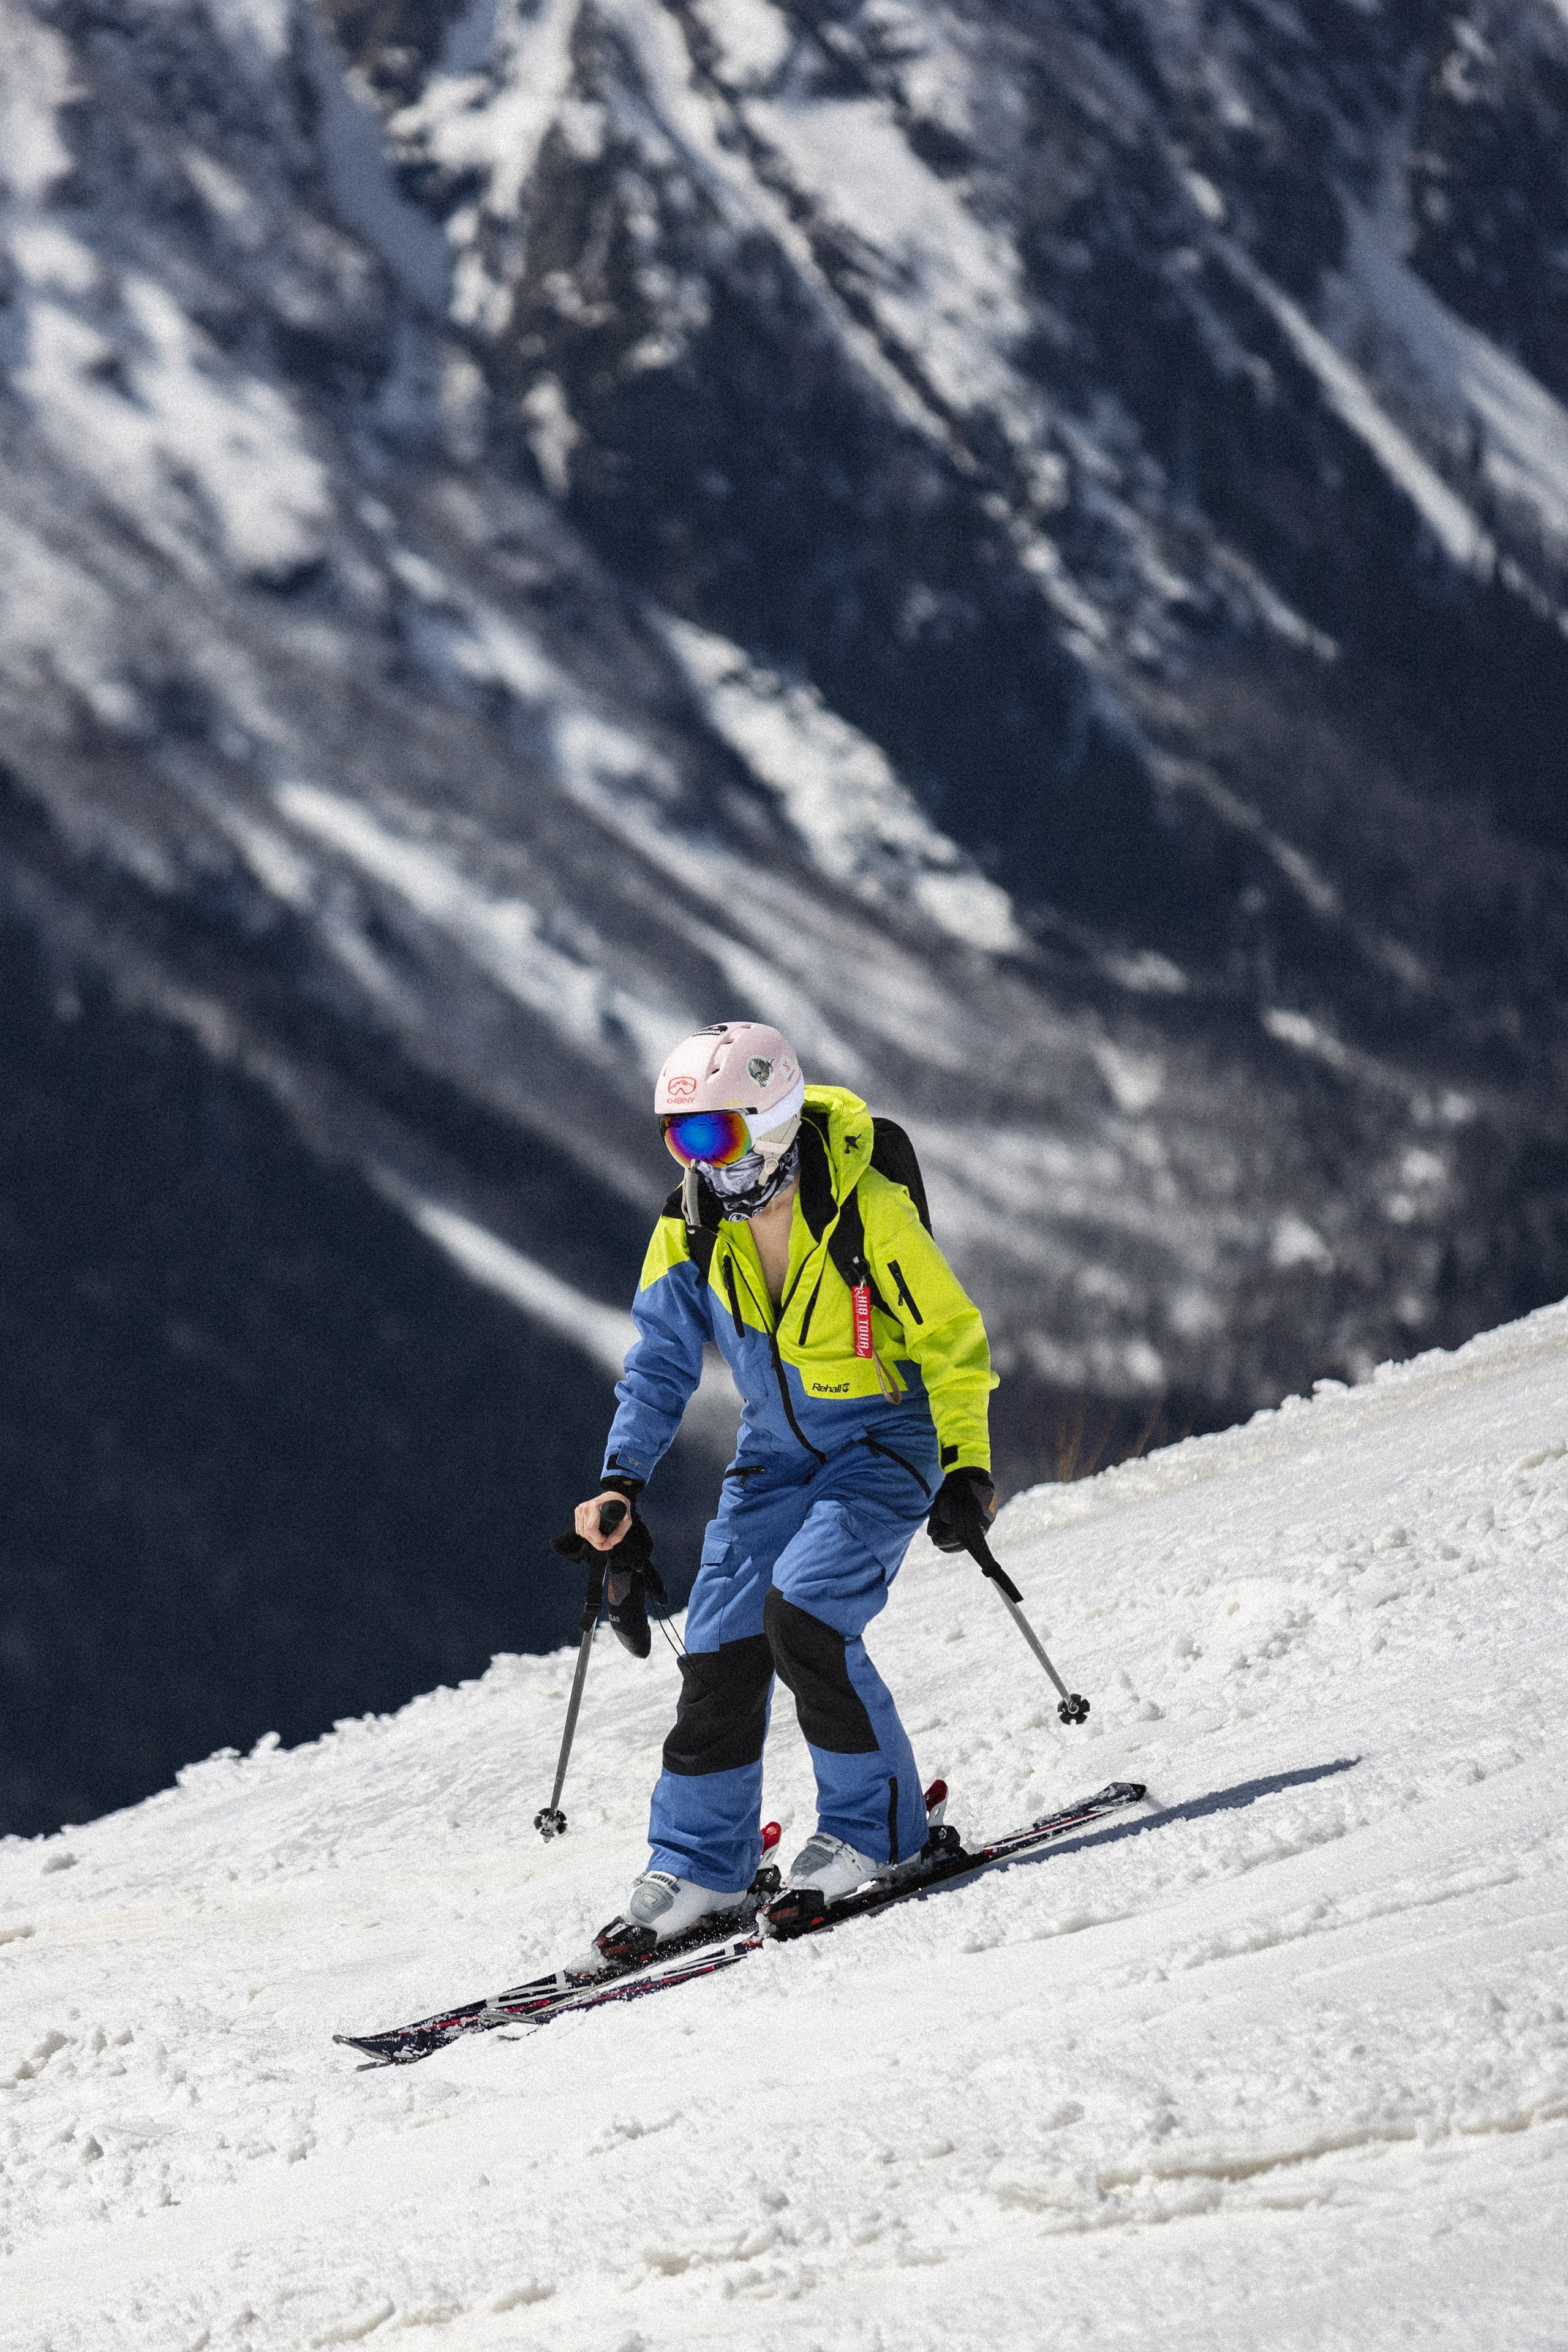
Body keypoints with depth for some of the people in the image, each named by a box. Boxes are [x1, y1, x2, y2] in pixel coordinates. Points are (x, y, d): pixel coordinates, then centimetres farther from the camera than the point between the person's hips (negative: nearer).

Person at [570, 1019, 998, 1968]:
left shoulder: (868, 1211, -21)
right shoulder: (690, 1231, -6)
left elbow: (951, 1339, -12)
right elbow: (662, 1363, 5)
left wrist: (967, 1469, -17)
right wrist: (622, 1480, -6)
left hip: (885, 1439, -5)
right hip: (777, 1454, 5)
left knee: (801, 1614, -24)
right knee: (722, 1648, -4)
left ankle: (876, 1826, -8)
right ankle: (699, 1862, 10)